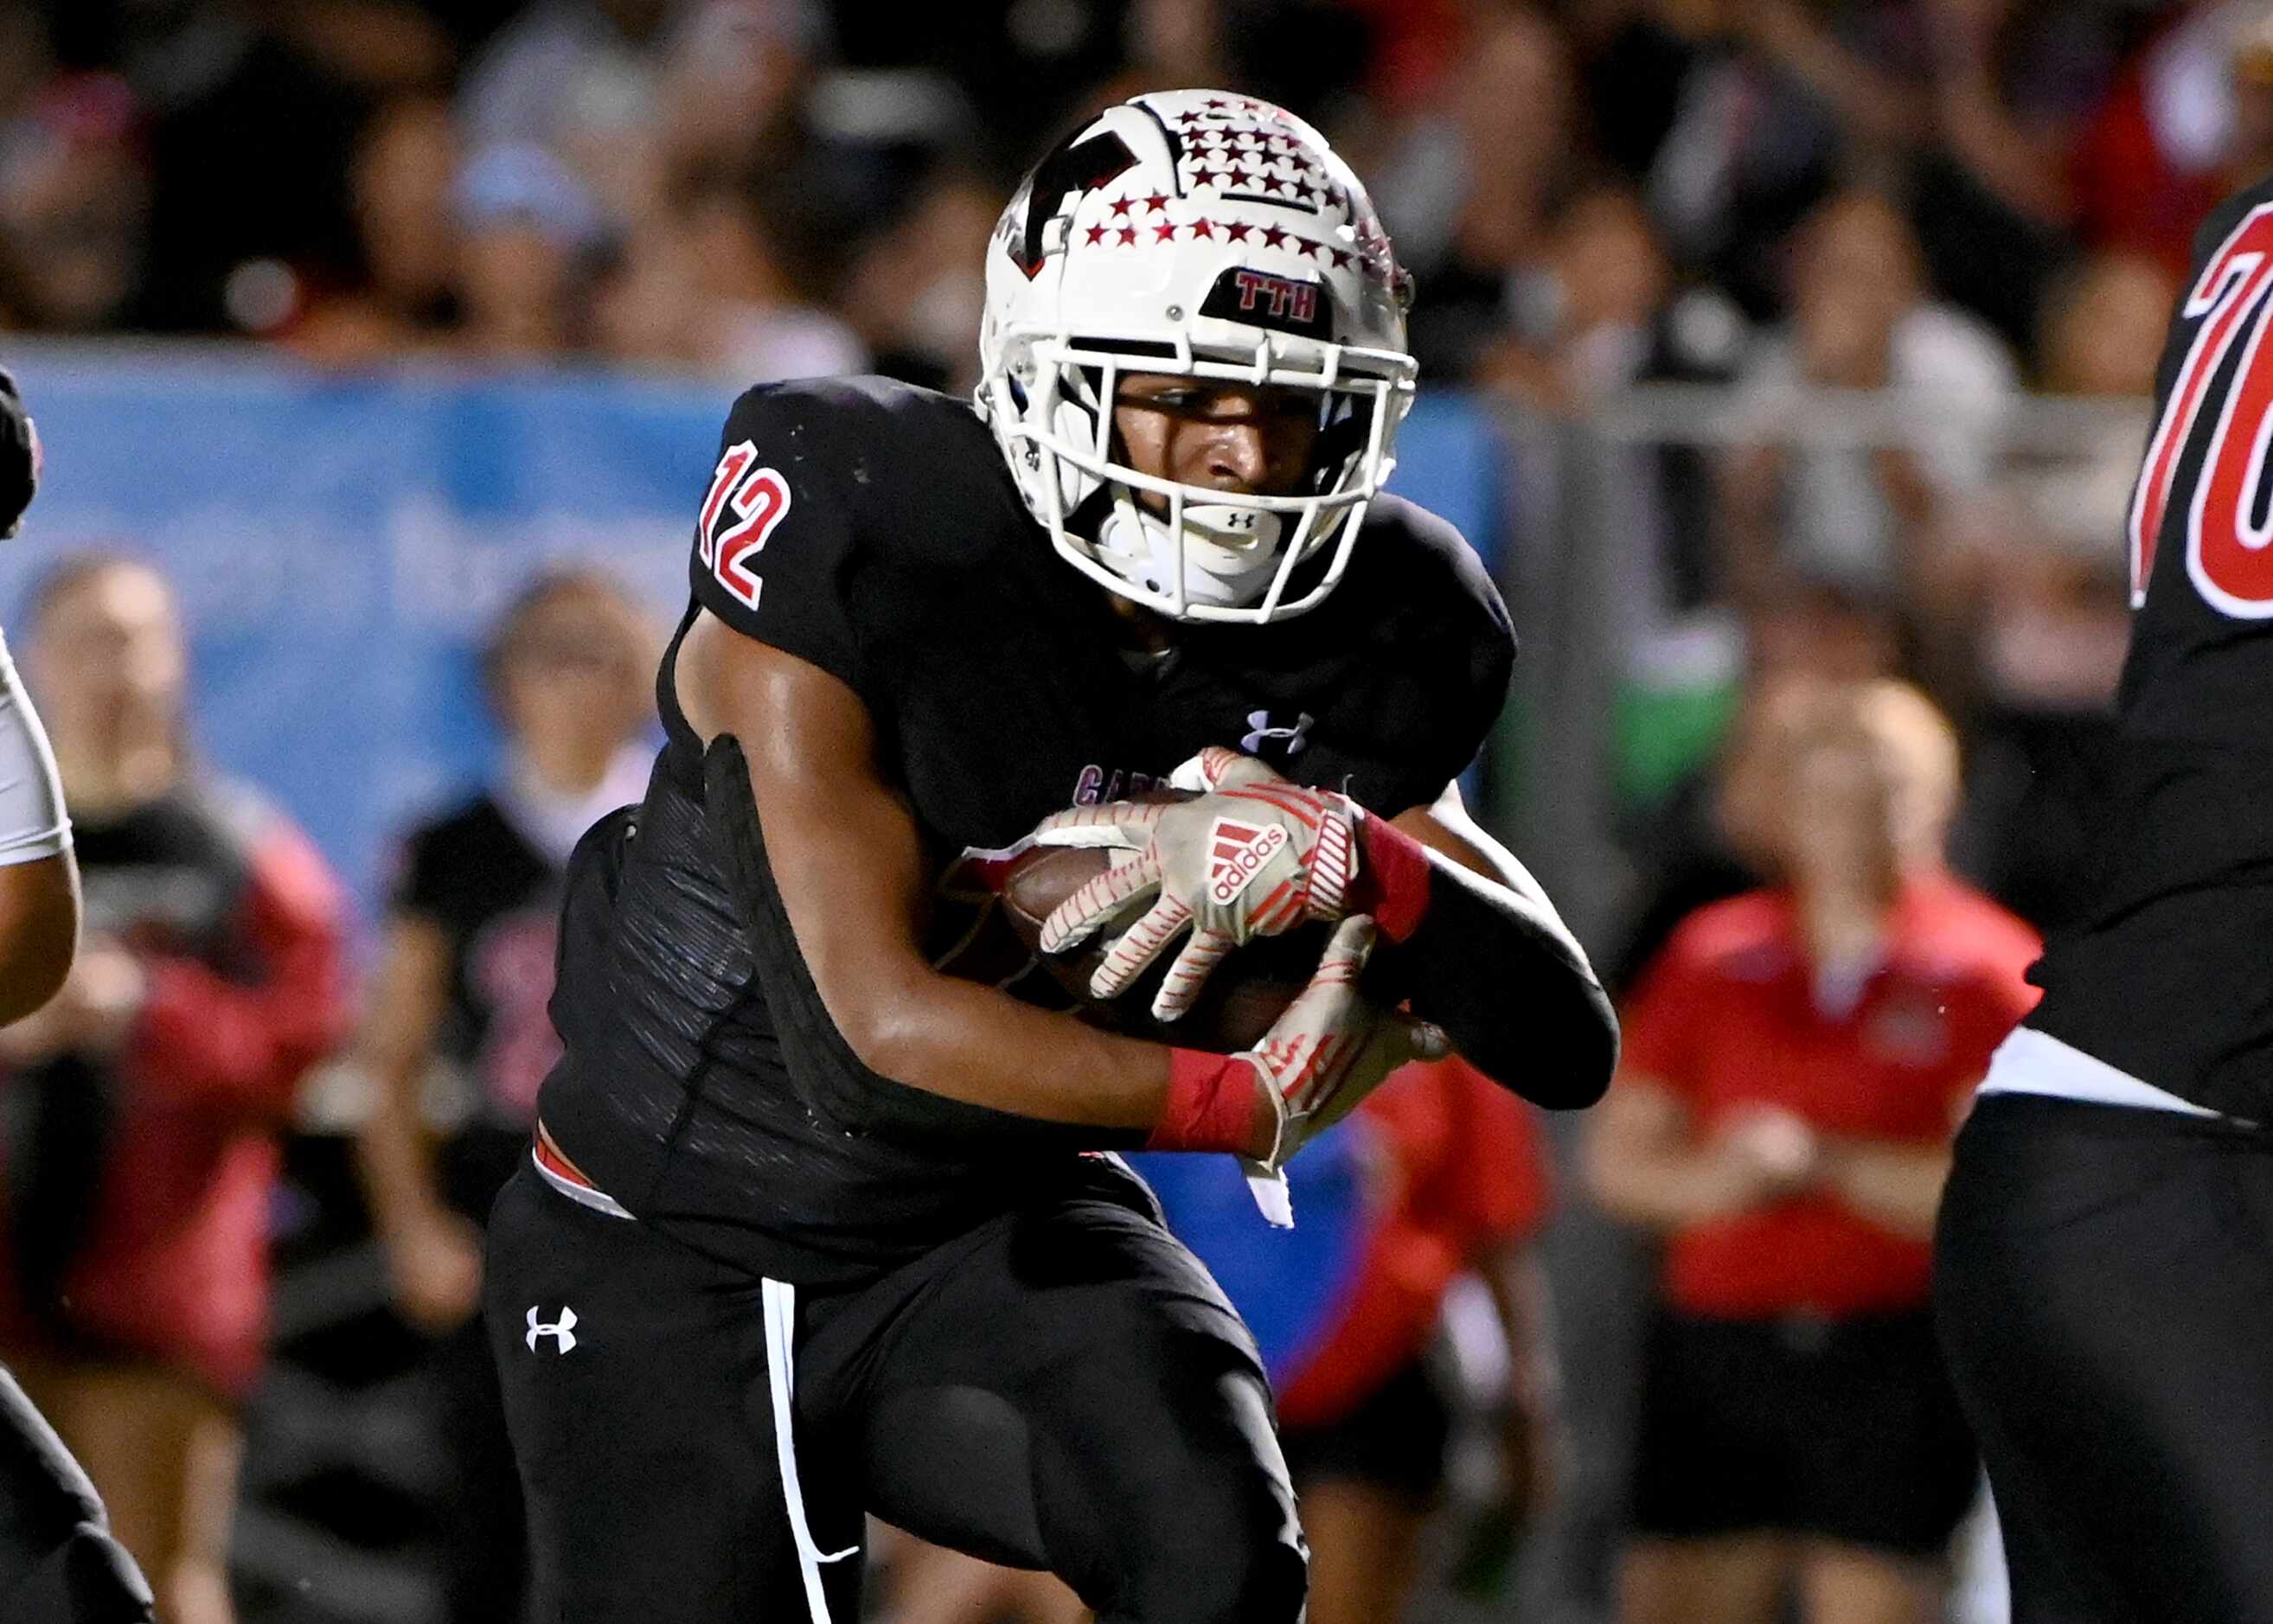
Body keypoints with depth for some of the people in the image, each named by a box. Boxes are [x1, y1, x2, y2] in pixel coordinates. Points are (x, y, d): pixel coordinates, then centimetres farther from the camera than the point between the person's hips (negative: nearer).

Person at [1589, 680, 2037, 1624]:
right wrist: (1709, 1182, -9)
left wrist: (1828, 1164, -16)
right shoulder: (1713, 955, 12)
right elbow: (1615, 1160, 12)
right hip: (1712, 1345, 4)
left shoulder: (1988, 970, 0)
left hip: (1895, 1359, -4)